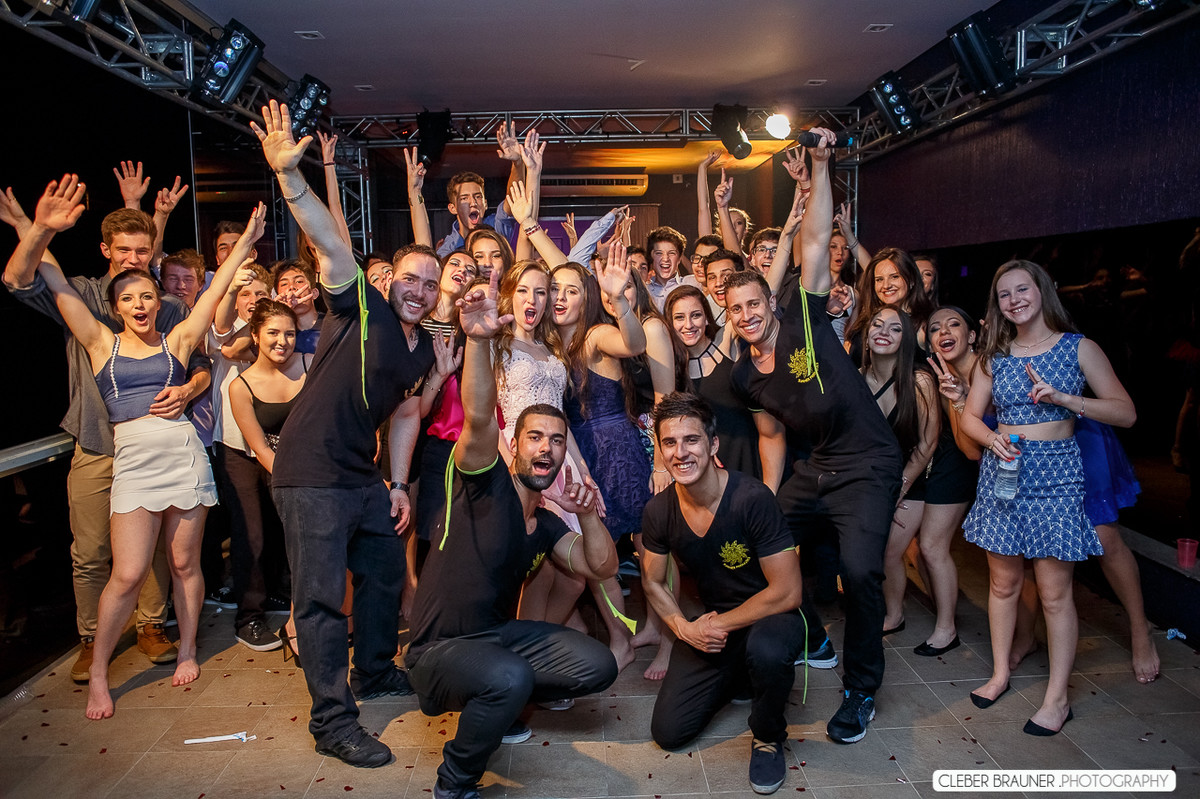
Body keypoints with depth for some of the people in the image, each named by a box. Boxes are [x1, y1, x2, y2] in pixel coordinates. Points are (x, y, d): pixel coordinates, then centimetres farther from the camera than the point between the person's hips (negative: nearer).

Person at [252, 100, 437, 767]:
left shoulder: (424, 349, 9)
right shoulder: (361, 307, -10)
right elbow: (327, 241, -25)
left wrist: (398, 482, 12)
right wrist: (289, 174, -38)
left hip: (365, 477, 8)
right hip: (310, 474, -8)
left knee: (385, 574, 19)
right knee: (321, 597, -2)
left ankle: (375, 673, 41)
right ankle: (332, 722, 9)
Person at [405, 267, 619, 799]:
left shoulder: (546, 526, 9)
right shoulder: (486, 482, -12)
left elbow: (602, 568, 8)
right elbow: (478, 418, -32)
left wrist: (587, 514, -9)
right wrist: (479, 340, -49)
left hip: (500, 635, 8)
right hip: (438, 650, -7)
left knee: (597, 666, -4)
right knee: (509, 678, -37)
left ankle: (495, 702, 19)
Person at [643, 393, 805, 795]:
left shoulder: (752, 499, -26)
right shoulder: (659, 511, -10)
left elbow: (787, 592, -22)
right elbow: (653, 582, 7)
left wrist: (720, 624, -17)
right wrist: (684, 627, -10)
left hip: (768, 616, -5)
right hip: (710, 625, 5)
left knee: (767, 650, -41)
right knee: (667, 732, -3)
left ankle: (768, 737, -6)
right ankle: (736, 676, 25)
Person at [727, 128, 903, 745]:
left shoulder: (802, 318, -9)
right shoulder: (743, 377, 4)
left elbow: (815, 242, -16)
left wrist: (820, 168, -19)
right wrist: (769, 496, 8)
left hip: (867, 466, -6)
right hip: (812, 469, 6)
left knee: (860, 568, -22)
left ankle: (861, 689, 2)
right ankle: (812, 642, 32)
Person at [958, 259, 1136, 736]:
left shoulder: (1078, 348, -1)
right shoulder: (995, 356, 8)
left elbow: (1125, 412, -5)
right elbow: (971, 416, 9)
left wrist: (1063, 398, -18)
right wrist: (992, 438, -13)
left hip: (1055, 476, -3)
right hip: (1001, 471, 3)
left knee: (1055, 592, 0)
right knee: (1003, 582, 11)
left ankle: (1057, 697, 12)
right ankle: (1000, 674, 27)